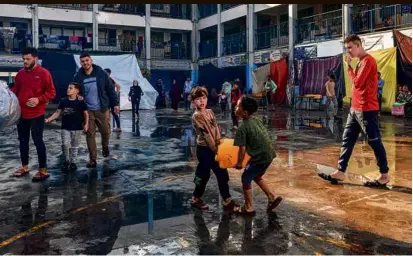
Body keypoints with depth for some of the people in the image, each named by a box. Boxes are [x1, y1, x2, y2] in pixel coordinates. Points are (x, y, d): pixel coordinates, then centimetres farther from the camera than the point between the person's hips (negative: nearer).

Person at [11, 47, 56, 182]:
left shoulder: (44, 73, -8)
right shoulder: (20, 73, 9)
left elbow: (52, 93, -9)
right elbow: (15, 90, 17)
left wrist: (39, 99, -22)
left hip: (36, 114, -6)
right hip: (21, 113, 6)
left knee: (37, 140, -3)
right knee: (23, 140, 15)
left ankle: (43, 170, 6)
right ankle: (24, 167, 30)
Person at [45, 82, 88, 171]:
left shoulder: (80, 102, -7)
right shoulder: (63, 101, 0)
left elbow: (86, 114, 0)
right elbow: (58, 112, 5)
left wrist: (86, 124, -8)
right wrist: (49, 119, -5)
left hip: (77, 128, -1)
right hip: (65, 128, 1)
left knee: (74, 147, 9)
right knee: (65, 144, -8)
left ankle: (73, 162, 23)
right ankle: (66, 161, 12)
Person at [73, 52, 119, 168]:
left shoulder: (101, 73, -2)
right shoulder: (78, 77, 1)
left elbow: (110, 89, 2)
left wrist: (115, 103, 0)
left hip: (102, 109, 0)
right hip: (87, 111, 0)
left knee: (105, 132, 9)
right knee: (90, 134, -1)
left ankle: (105, 147, 40)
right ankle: (92, 159, 7)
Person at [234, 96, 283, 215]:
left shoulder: (242, 128, -19)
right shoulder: (255, 119, 6)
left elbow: (242, 149, -17)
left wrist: (239, 163, -2)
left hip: (260, 157, -8)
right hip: (268, 154, 8)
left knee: (246, 179, 11)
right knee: (256, 177, 27)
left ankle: (248, 208, 21)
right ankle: (273, 198, 27)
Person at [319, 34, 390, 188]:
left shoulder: (368, 60, -13)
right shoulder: (361, 62, 17)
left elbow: (357, 82, -19)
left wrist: (349, 66, -9)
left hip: (366, 110, -10)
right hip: (355, 109, 10)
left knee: (374, 142, -1)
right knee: (347, 140, 8)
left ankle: (384, 176, 10)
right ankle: (340, 172, 12)